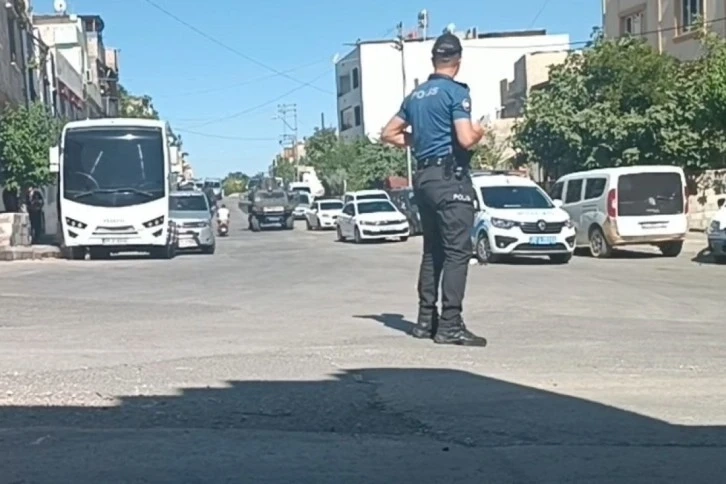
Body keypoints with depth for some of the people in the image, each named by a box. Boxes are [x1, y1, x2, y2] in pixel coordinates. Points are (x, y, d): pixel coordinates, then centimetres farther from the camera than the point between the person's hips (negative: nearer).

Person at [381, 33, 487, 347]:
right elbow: (466, 140, -19)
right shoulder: (456, 92, -9)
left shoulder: (416, 95, 14)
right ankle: (450, 325, -11)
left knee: (432, 250, 13)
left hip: (424, 177, 8)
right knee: (457, 251, -8)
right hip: (450, 178, -8)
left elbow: (389, 134, 20)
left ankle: (426, 320, 16)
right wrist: (479, 132, 2)